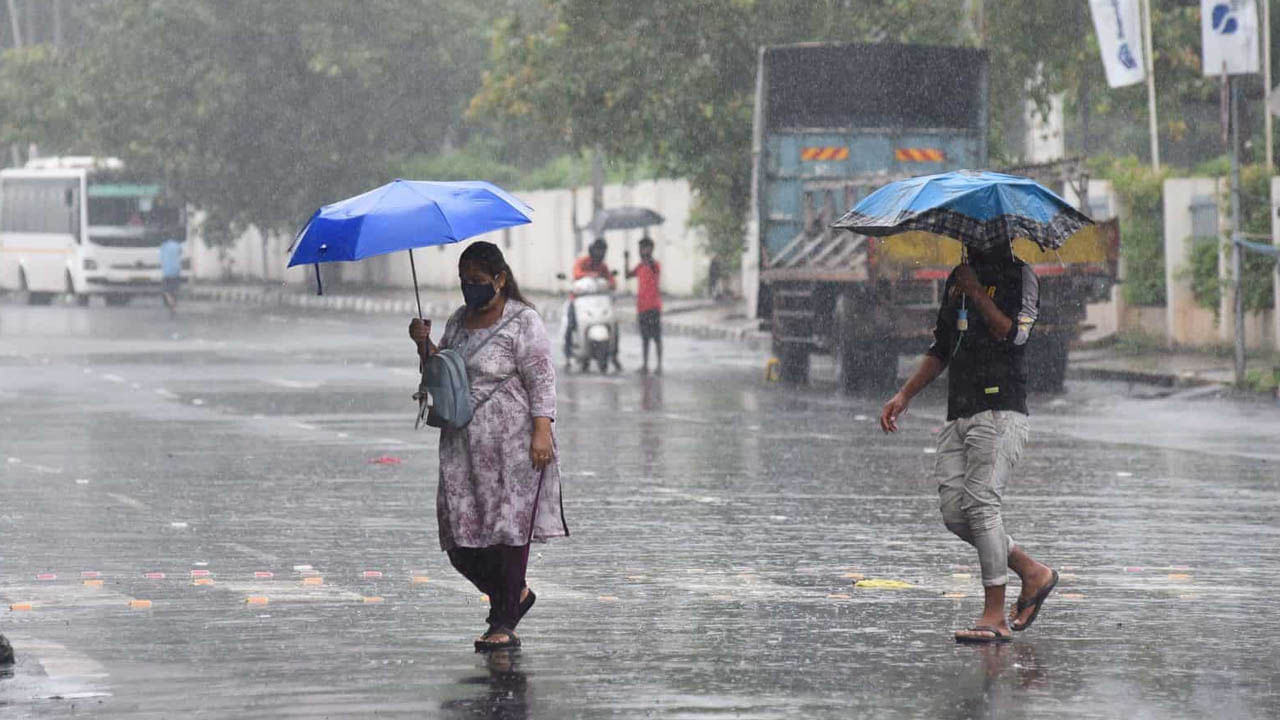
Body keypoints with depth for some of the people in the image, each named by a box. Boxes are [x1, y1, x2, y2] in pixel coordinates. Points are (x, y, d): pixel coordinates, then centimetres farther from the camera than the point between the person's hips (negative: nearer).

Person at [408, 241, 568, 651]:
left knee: (508, 530, -7)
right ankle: (515, 594, 25)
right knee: (460, 540, 2)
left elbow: (542, 381, -9)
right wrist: (425, 344, 3)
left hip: (511, 446, -7)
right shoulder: (458, 321, 16)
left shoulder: (522, 322, -5)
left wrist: (542, 432, -19)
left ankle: (504, 625, -3)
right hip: (463, 446, 7)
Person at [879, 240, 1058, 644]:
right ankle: (1031, 572, 14)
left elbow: (1015, 334, -17)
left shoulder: (1020, 277, -1)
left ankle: (995, 616, -12)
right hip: (959, 414, 7)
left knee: (981, 503, -16)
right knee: (953, 510, -3)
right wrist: (905, 395, 18)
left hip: (1001, 411, -7)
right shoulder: (958, 278, 20)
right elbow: (941, 349, 26)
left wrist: (976, 292, -14)